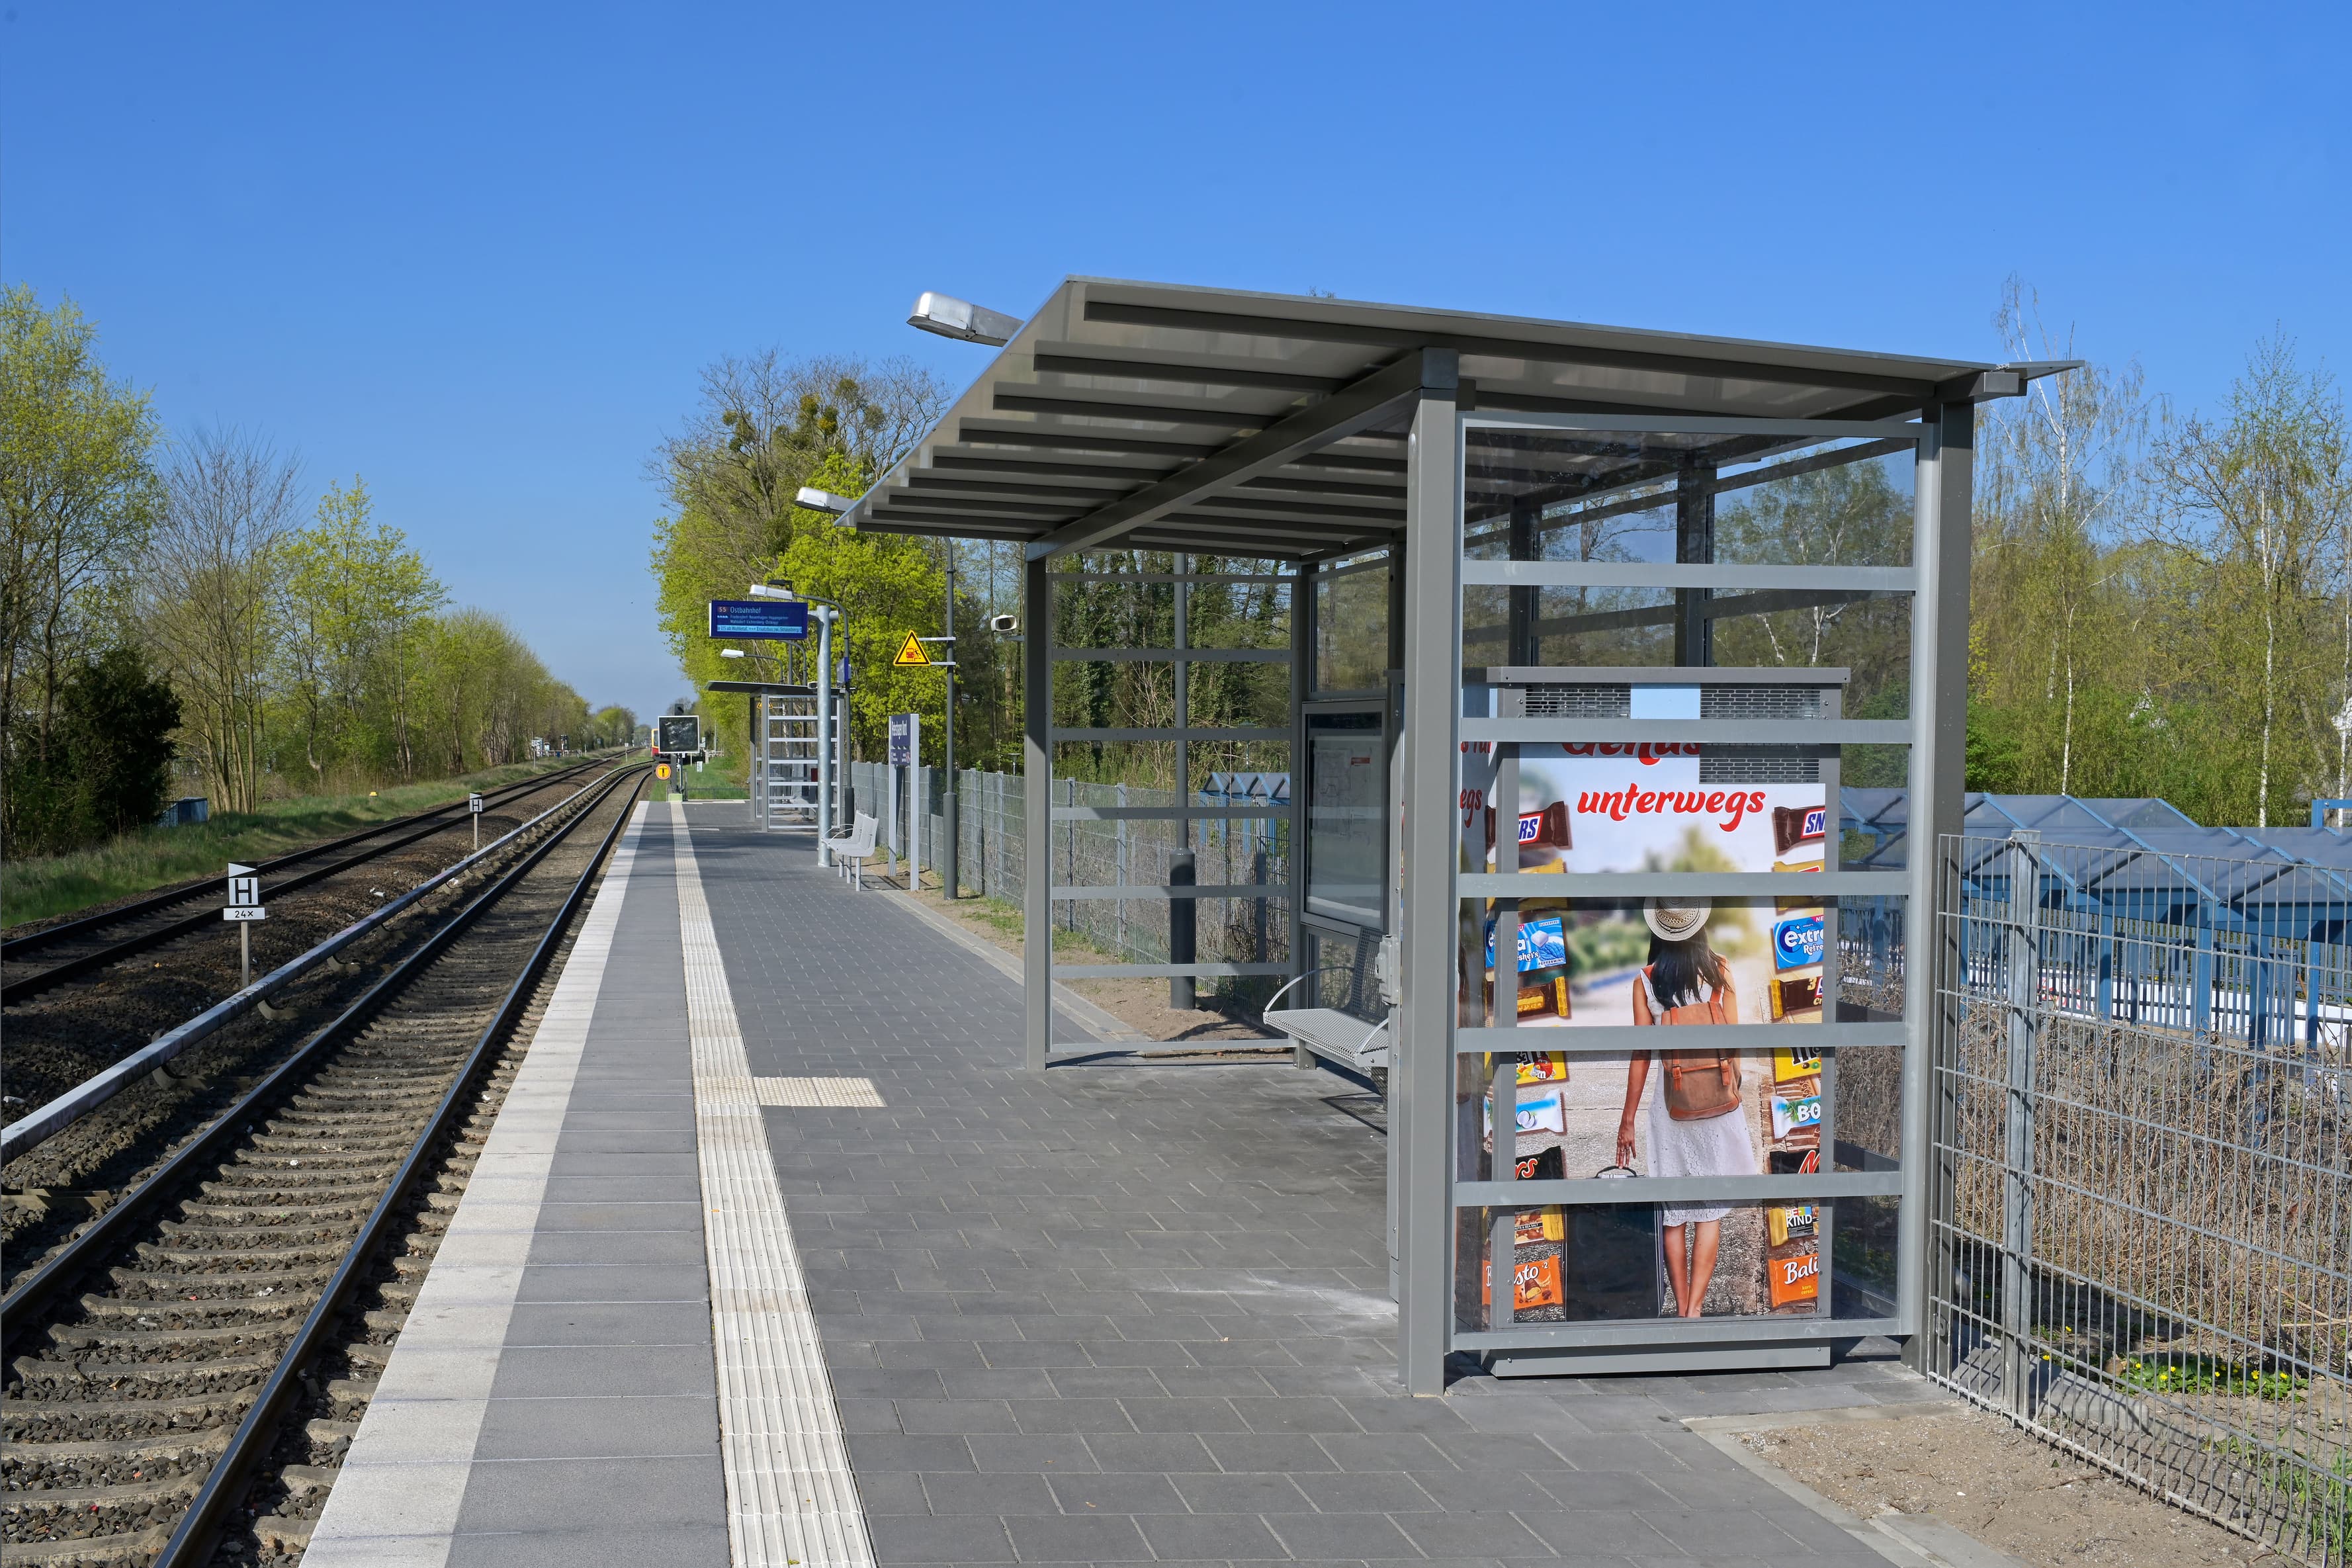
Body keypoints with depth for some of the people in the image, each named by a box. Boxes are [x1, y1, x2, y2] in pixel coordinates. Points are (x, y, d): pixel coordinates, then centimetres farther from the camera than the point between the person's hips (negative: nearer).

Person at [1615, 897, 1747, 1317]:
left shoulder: (1646, 981, -4)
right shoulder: (1719, 970, -2)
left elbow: (1641, 1054, -4)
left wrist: (1628, 1120, 2)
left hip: (1671, 1106, 0)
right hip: (1718, 1104, 0)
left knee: (1675, 1217, 9)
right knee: (1711, 1211, 3)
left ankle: (1682, 1312, 12)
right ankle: (1694, 1310, -6)